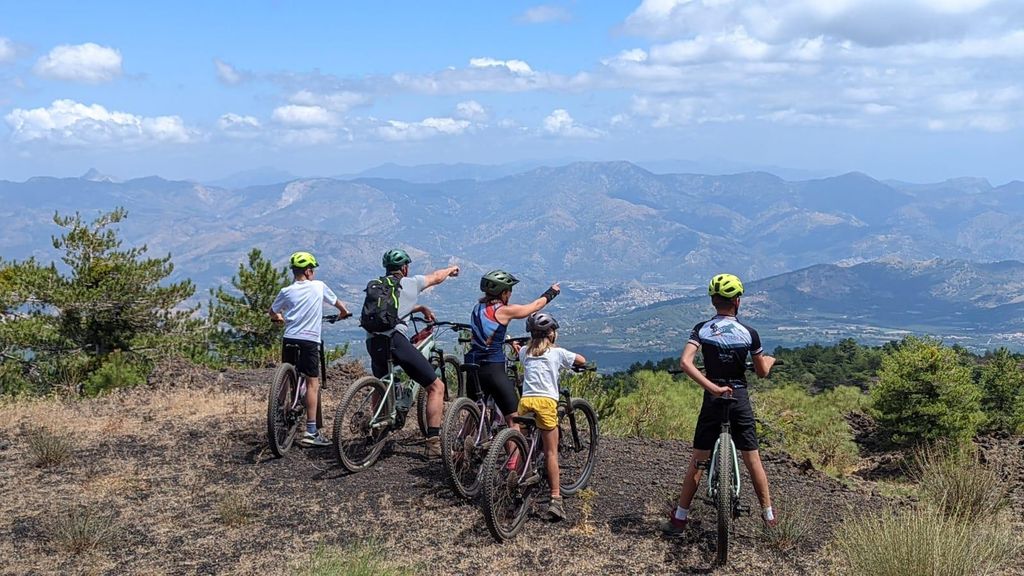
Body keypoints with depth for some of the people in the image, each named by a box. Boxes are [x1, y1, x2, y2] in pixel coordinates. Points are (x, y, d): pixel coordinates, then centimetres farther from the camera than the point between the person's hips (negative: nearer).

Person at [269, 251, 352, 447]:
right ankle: (311, 432, -7)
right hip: (309, 341, -3)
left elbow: (272, 313, 17)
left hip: (289, 341, 3)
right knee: (312, 384, -2)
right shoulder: (319, 286, 2)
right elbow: (337, 303, 19)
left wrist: (280, 318, 40)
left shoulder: (286, 291, 5)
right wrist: (344, 312, 41)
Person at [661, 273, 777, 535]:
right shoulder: (749, 333, -4)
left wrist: (712, 387, -20)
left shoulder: (702, 330, -5)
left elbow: (685, 362, -21)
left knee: (697, 462, 8)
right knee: (753, 460, 12)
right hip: (740, 400, 0)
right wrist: (770, 360, 29)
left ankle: (679, 518, 10)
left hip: (713, 401, 0)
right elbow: (762, 372, 7)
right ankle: (769, 516, 22)